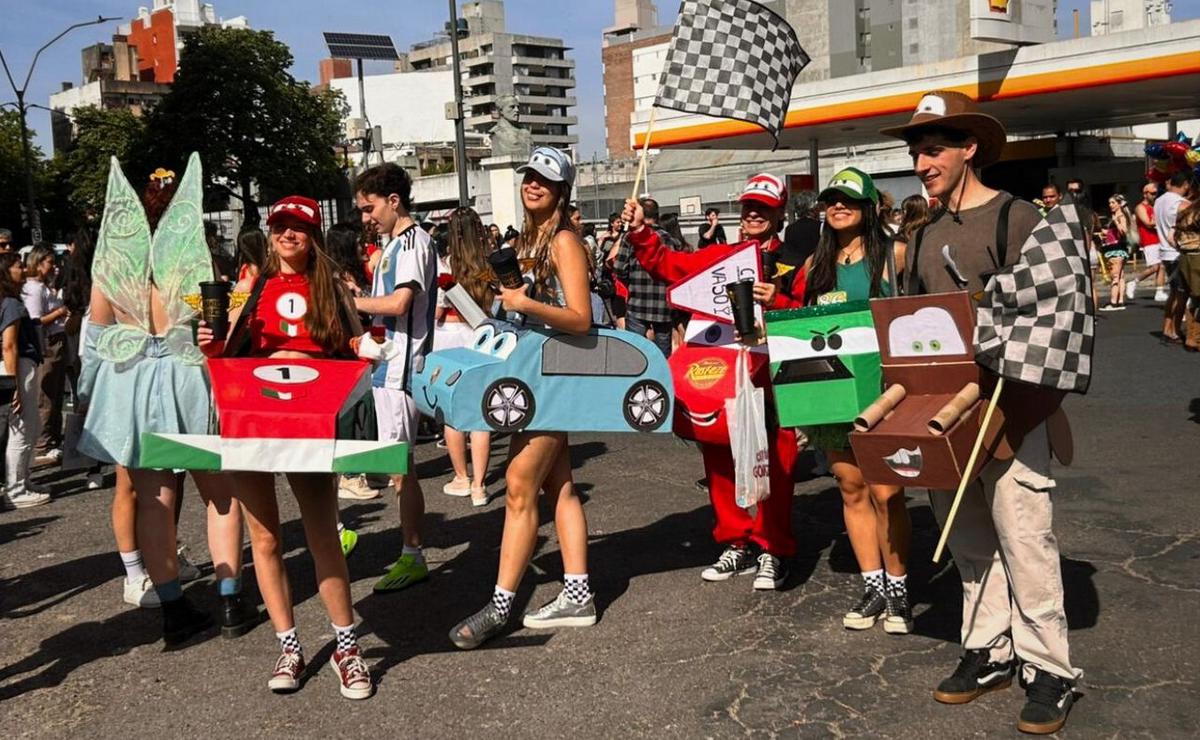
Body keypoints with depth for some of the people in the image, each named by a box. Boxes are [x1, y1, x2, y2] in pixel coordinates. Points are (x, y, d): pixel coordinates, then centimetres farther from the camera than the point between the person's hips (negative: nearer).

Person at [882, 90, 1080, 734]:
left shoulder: (1015, 217, -5)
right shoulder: (926, 235, 14)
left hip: (1008, 404, -6)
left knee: (1021, 531, -6)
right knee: (966, 535, 11)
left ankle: (1049, 669, 6)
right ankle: (989, 651, 23)